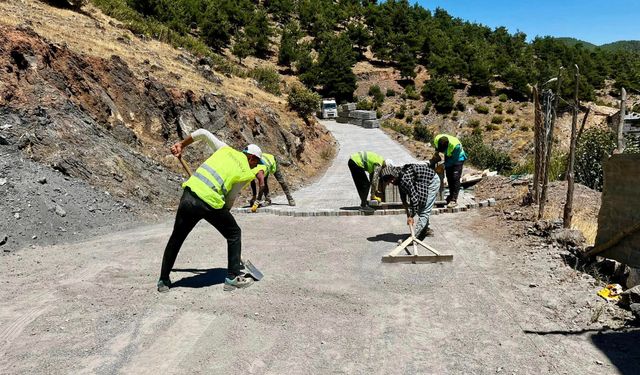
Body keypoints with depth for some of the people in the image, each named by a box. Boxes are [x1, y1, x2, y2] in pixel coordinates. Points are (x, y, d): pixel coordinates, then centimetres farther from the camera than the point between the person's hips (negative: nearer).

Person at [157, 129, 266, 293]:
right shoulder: (247, 174, 8)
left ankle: (163, 281, 29)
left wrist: (181, 144, 29)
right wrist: (223, 213, 27)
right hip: (210, 203, -4)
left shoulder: (225, 149, 18)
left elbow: (202, 133, 18)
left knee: (176, 239, 20)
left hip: (189, 195, 4)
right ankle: (233, 278, 19)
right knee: (234, 234, 19)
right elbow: (230, 200, 11)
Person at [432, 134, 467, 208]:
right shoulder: (437, 139, -24)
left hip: (457, 158, -6)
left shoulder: (456, 145, -39)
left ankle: (454, 200, -13)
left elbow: (454, 159, -27)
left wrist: (444, 166, -26)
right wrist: (436, 153, -14)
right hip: (449, 157, 6)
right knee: (449, 177, 9)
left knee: (455, 178, -13)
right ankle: (451, 195, 24)